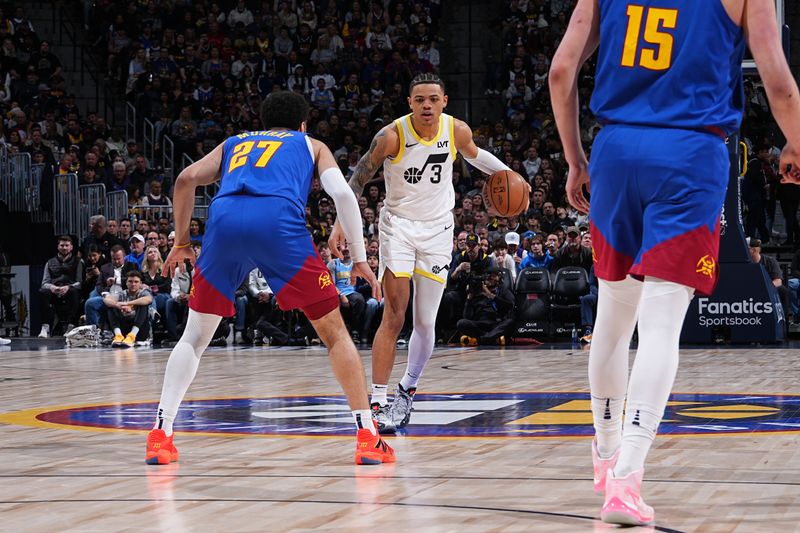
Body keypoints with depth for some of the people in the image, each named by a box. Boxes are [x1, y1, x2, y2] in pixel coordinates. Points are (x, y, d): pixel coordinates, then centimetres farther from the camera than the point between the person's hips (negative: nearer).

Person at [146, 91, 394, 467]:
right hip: (279, 223, -2)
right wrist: (360, 259, 15)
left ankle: (160, 435, 5)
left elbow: (186, 179, 22)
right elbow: (342, 193, 13)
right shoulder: (311, 145, 31)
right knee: (334, 332, 10)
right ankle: (367, 437, 3)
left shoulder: (234, 144, 37)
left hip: (225, 221, 2)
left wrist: (181, 242, 29)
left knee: (195, 336, 17)